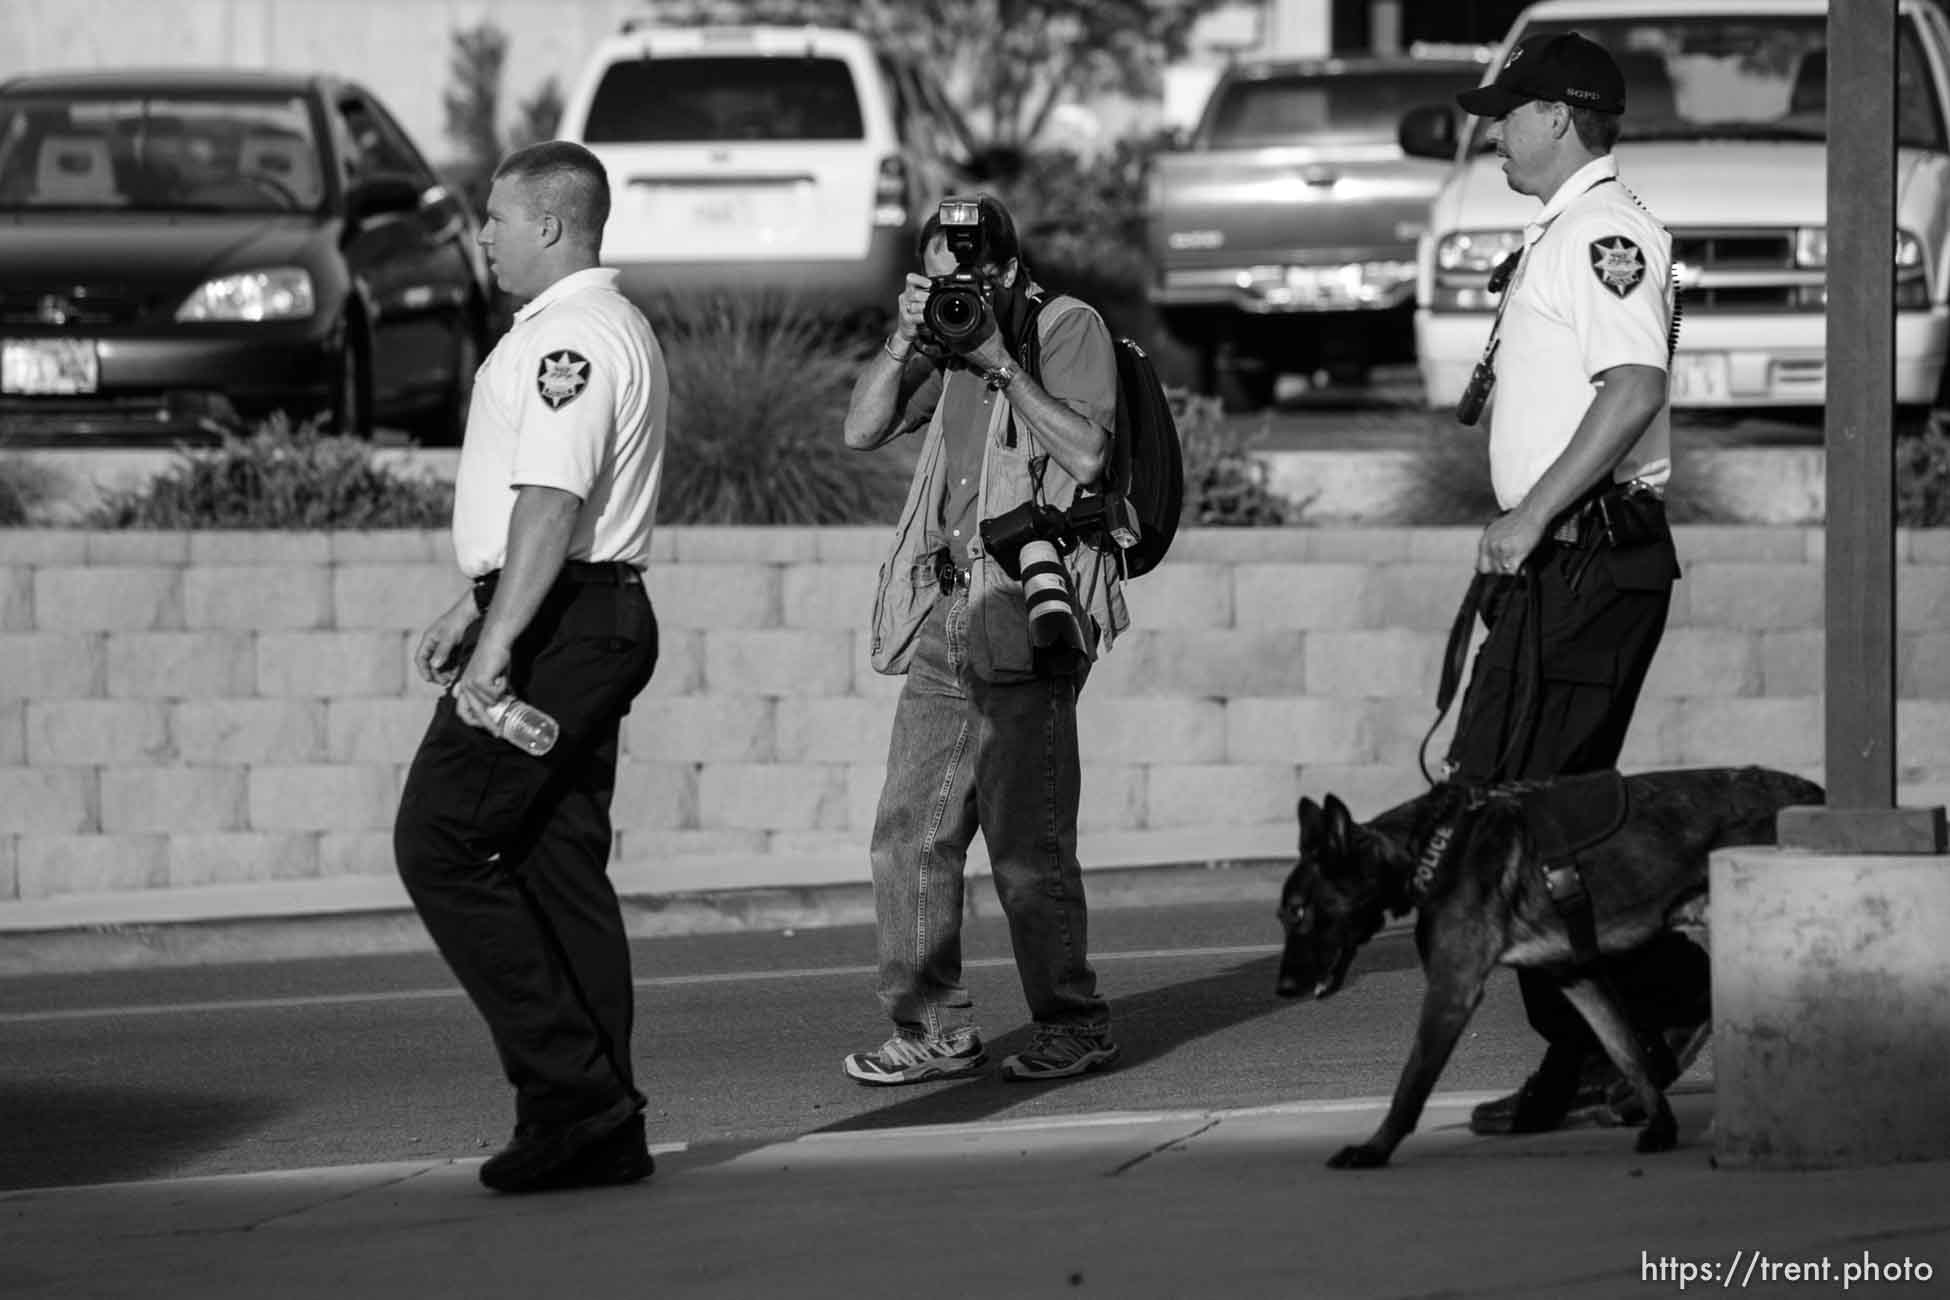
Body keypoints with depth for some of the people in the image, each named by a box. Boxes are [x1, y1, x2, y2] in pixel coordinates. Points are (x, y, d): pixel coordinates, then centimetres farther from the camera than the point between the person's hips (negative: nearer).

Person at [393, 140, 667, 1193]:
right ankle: (600, 1128, 9)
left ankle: (569, 1084, -12)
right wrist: (473, 608, 30)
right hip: (594, 622, 11)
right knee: (559, 861, 10)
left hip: (558, 627, -11)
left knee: (440, 843, -9)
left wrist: (497, 643, -27)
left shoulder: (572, 342, -16)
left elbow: (551, 504, -24)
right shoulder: (586, 331, 20)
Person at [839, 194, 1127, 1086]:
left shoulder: (1069, 329, -1)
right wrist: (903, 341, -3)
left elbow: (1086, 452, -14)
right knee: (909, 836, 4)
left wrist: (1003, 362, -15)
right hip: (944, 622, 7)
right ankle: (934, 1032, 11)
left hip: (1029, 618, -7)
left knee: (1027, 846, -7)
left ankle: (1072, 1029, 4)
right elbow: (863, 430, 10)